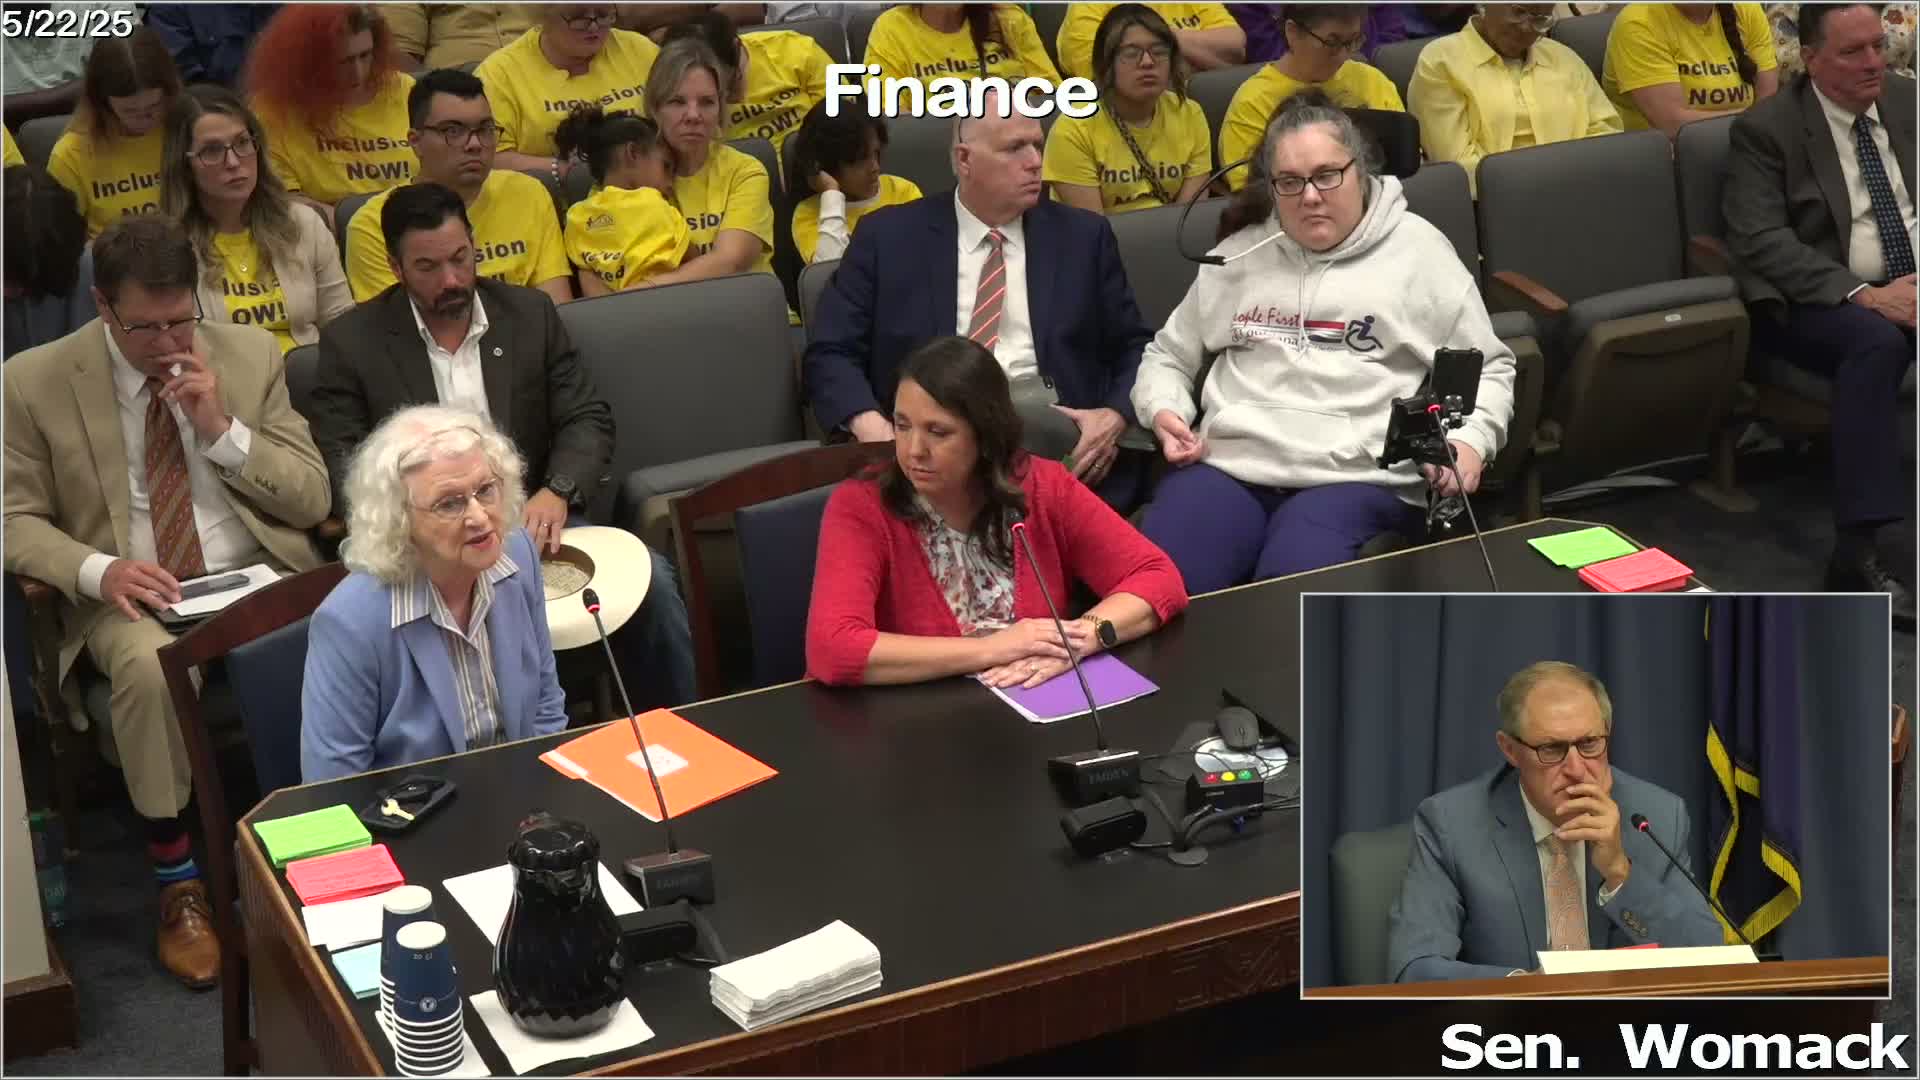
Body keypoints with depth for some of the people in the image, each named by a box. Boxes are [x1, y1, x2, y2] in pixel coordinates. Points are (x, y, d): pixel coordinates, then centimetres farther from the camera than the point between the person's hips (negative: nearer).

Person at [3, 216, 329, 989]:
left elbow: (312, 500, 4)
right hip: (133, 596, -2)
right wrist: (99, 570, -19)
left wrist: (223, 430, -12)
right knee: (150, 666, -36)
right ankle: (176, 878, -18)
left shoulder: (251, 355, 4)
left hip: (256, 578, 2)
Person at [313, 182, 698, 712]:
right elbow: (343, 467, -2)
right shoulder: (351, 342, 2)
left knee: (647, 575, -23)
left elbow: (588, 419, 7)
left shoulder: (530, 313, 9)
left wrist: (558, 491, -15)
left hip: (531, 520, 3)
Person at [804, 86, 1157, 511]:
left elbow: (1135, 348, 17)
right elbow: (829, 353, 7)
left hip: (1054, 427, 2)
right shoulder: (889, 237, 10)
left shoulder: (1082, 236, 16)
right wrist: (871, 425, -14)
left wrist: (1117, 415, -6)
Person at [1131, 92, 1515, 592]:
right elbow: (1168, 354, 29)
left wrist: (1471, 441, -4)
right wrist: (1164, 410, 7)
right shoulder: (1240, 253, 20)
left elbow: (1487, 367, 15)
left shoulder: (1416, 249, 11)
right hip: (1227, 463, 3)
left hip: (1358, 477, -2)